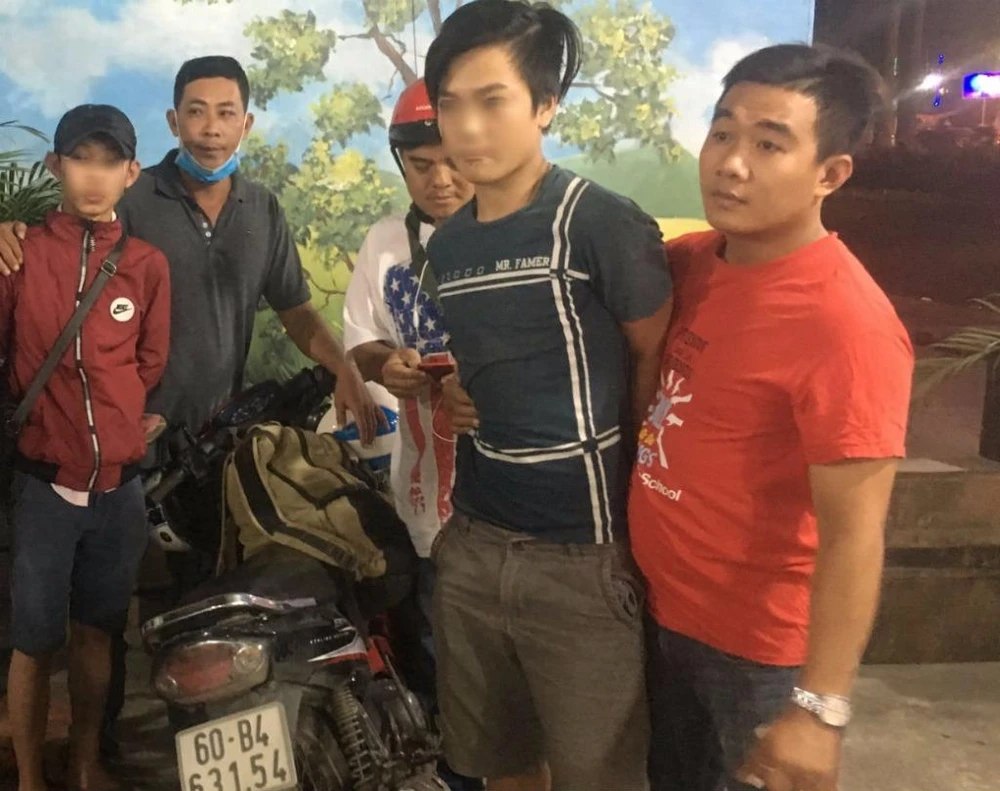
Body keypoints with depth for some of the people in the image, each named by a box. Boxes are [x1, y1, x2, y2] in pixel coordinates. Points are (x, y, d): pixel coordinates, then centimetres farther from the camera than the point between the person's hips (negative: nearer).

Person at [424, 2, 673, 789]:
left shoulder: (604, 225, -14)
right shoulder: (447, 245, 9)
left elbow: (660, 365, -7)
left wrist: (642, 513, -1)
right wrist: (452, 395, 6)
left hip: (582, 556, -6)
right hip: (472, 544, 7)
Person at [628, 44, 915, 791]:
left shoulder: (845, 323, -25)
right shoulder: (689, 264, -2)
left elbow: (853, 536, -24)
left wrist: (819, 707, -24)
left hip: (760, 650, -7)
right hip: (662, 615, 7)